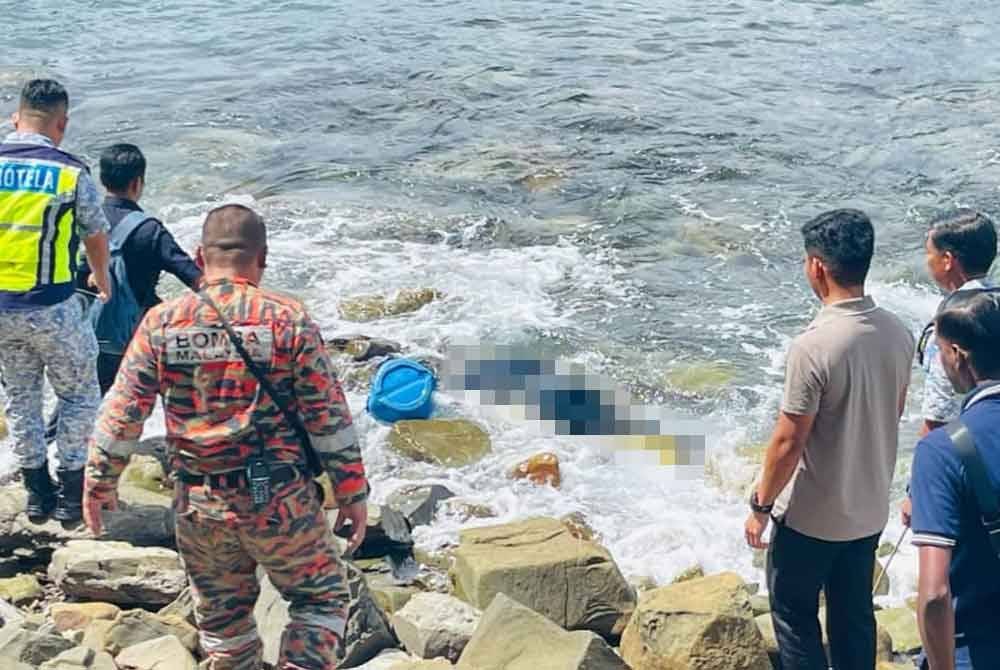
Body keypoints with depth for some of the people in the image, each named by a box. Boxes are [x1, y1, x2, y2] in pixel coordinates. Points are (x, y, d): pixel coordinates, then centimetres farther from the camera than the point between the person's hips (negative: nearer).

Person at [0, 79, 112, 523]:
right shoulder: (71, 173, -9)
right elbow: (96, 236, 6)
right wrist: (102, 279, 27)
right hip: (50, 307, -4)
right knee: (79, 395, 13)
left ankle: (36, 492, 26)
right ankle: (72, 494, 15)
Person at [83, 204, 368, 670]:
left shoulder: (161, 323, -2)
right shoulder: (288, 320, -9)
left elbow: (122, 412, 0)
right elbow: (329, 416, -8)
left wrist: (99, 483, 13)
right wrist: (352, 492, 1)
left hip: (198, 505, 3)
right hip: (278, 501, -3)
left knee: (221, 616, 20)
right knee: (321, 597, 15)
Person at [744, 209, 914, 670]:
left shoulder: (814, 346, -27)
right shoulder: (897, 333, -5)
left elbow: (788, 442, -22)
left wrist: (761, 506, -9)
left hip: (813, 515, -6)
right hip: (871, 508, 7)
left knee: (793, 613, 12)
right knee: (855, 613, 20)